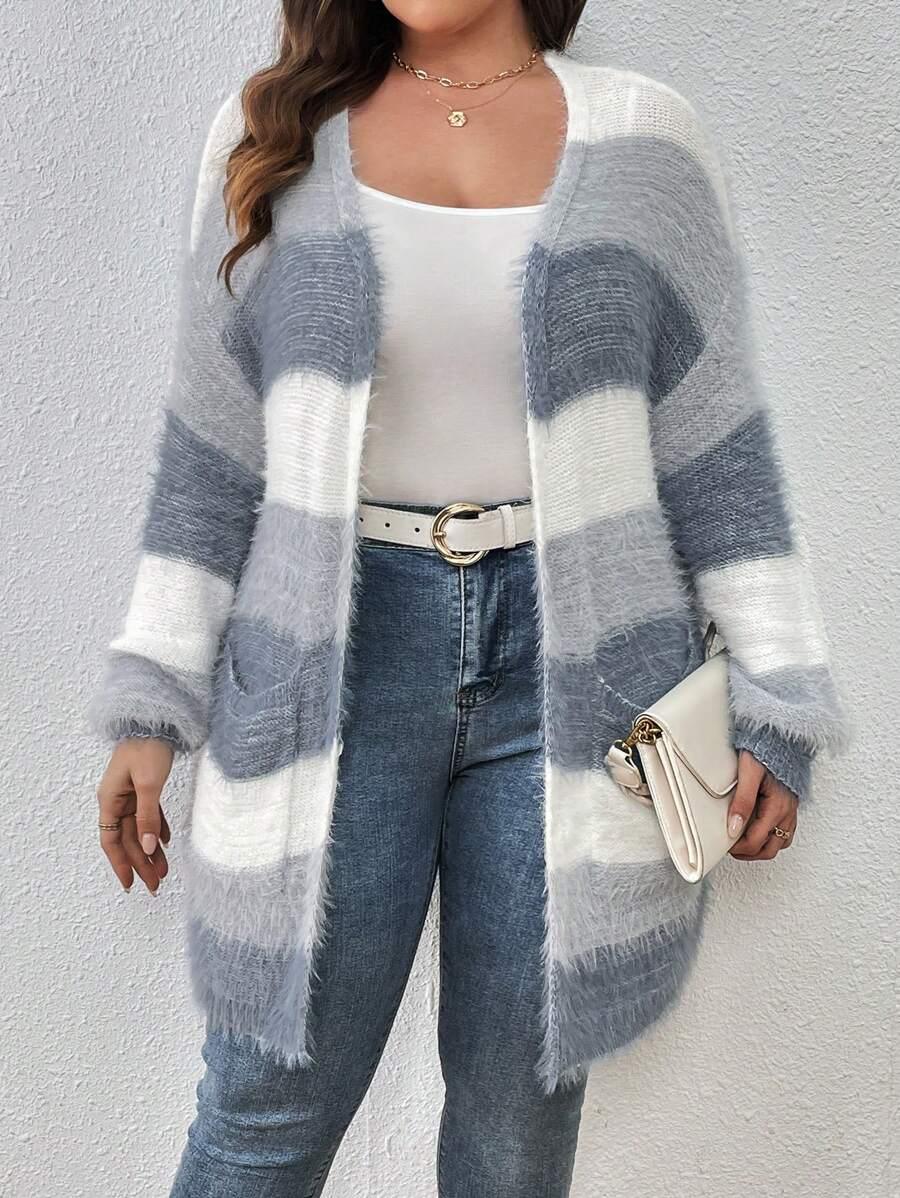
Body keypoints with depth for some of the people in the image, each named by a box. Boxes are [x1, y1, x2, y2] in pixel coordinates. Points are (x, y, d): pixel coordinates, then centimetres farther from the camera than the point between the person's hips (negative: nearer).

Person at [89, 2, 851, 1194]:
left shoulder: (642, 135, 6)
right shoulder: (272, 133, 8)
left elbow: (715, 444, 5)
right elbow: (214, 450, 7)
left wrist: (777, 704, 1)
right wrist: (152, 705, 4)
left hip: (574, 651, 1)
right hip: (333, 647, 1)